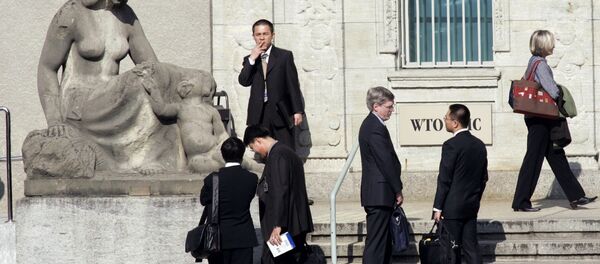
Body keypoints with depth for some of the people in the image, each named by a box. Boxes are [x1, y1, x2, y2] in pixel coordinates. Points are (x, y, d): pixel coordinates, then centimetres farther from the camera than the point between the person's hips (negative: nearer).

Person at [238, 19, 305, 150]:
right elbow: (243, 81, -3)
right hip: (259, 115, 2)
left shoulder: (284, 56, 5)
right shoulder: (249, 60, 13)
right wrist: (252, 59, -10)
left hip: (281, 113, -2)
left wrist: (298, 111, -4)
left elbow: (293, 84, 2)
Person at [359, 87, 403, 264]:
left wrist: (395, 189, 18)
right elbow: (386, 162, -18)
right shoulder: (375, 128, -16)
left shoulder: (370, 124, 17)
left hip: (377, 194, 11)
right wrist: (398, 190, -11)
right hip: (380, 194, -11)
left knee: (384, 241, 13)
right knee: (376, 243, -9)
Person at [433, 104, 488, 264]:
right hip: (472, 207, 7)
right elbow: (483, 178, 15)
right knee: (471, 248, 8)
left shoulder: (451, 145, -14)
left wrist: (438, 208, -9)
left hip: (453, 207, -7)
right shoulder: (479, 145, 9)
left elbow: (444, 179, -14)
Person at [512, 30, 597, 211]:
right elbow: (553, 92, -22)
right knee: (533, 159, -4)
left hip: (540, 120, 10)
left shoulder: (534, 62, 13)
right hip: (540, 121, -10)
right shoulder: (540, 64, -16)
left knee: (557, 157, 10)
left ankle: (575, 196, 14)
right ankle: (521, 202, 1)